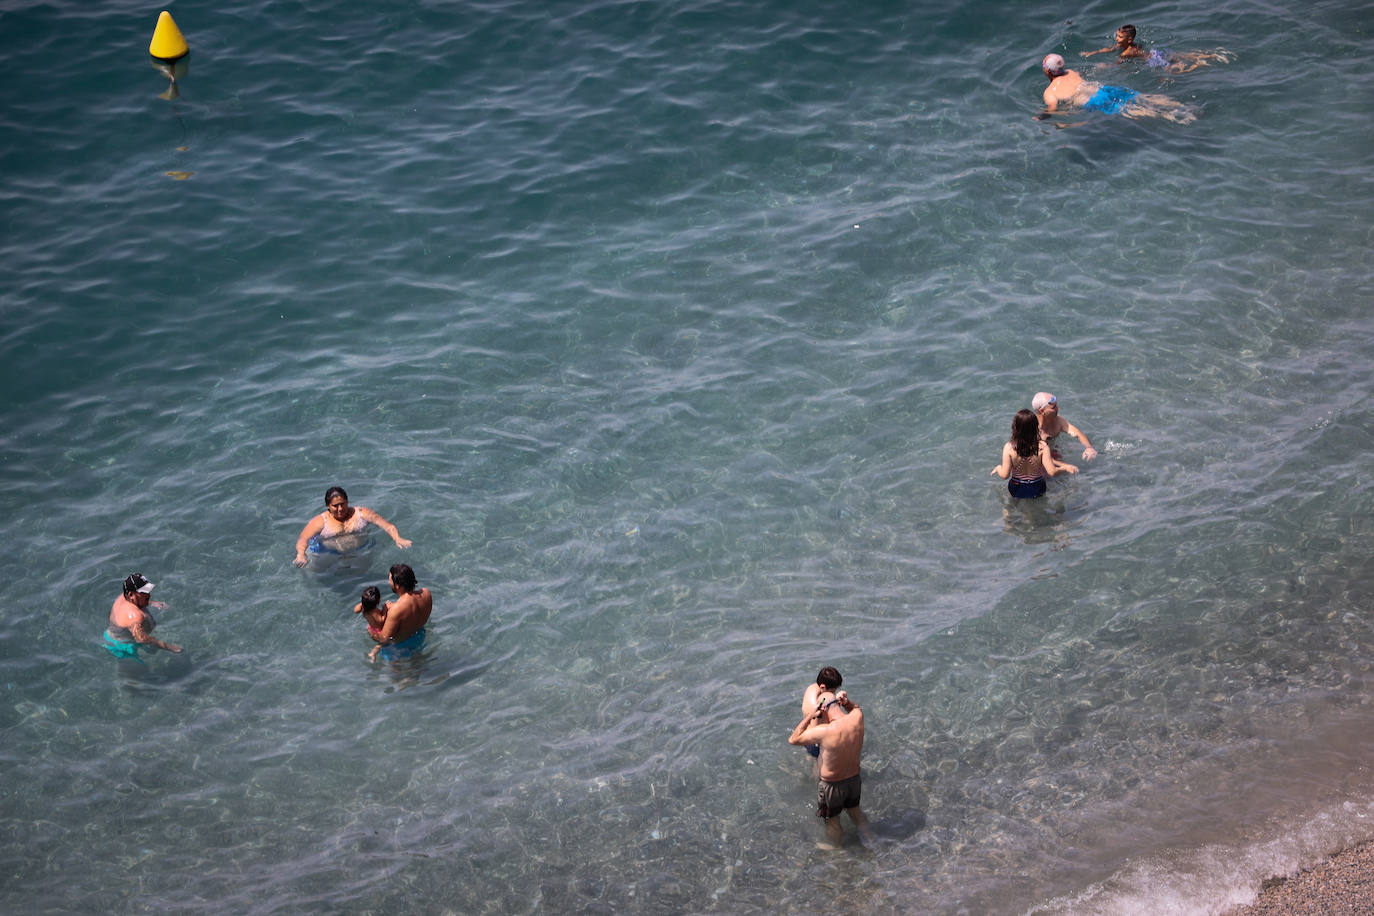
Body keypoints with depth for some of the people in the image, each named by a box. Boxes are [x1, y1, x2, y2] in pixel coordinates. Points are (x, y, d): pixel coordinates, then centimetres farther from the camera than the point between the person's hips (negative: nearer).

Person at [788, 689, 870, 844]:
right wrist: (846, 701, -12)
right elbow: (856, 708, 8)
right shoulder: (857, 719, -21)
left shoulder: (825, 732, -35)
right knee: (855, 810, 34)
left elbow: (793, 739, -20)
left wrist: (810, 716, -22)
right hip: (854, 779, 5)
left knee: (832, 821, 24)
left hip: (831, 784, -5)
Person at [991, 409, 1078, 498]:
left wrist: (998, 468, 3)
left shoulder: (1009, 447, -22)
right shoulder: (1042, 447, -23)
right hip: (1037, 491, -1)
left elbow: (1004, 475, -19)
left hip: (1015, 491, 1)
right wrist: (1066, 468, -5)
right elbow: (1052, 472, -23)